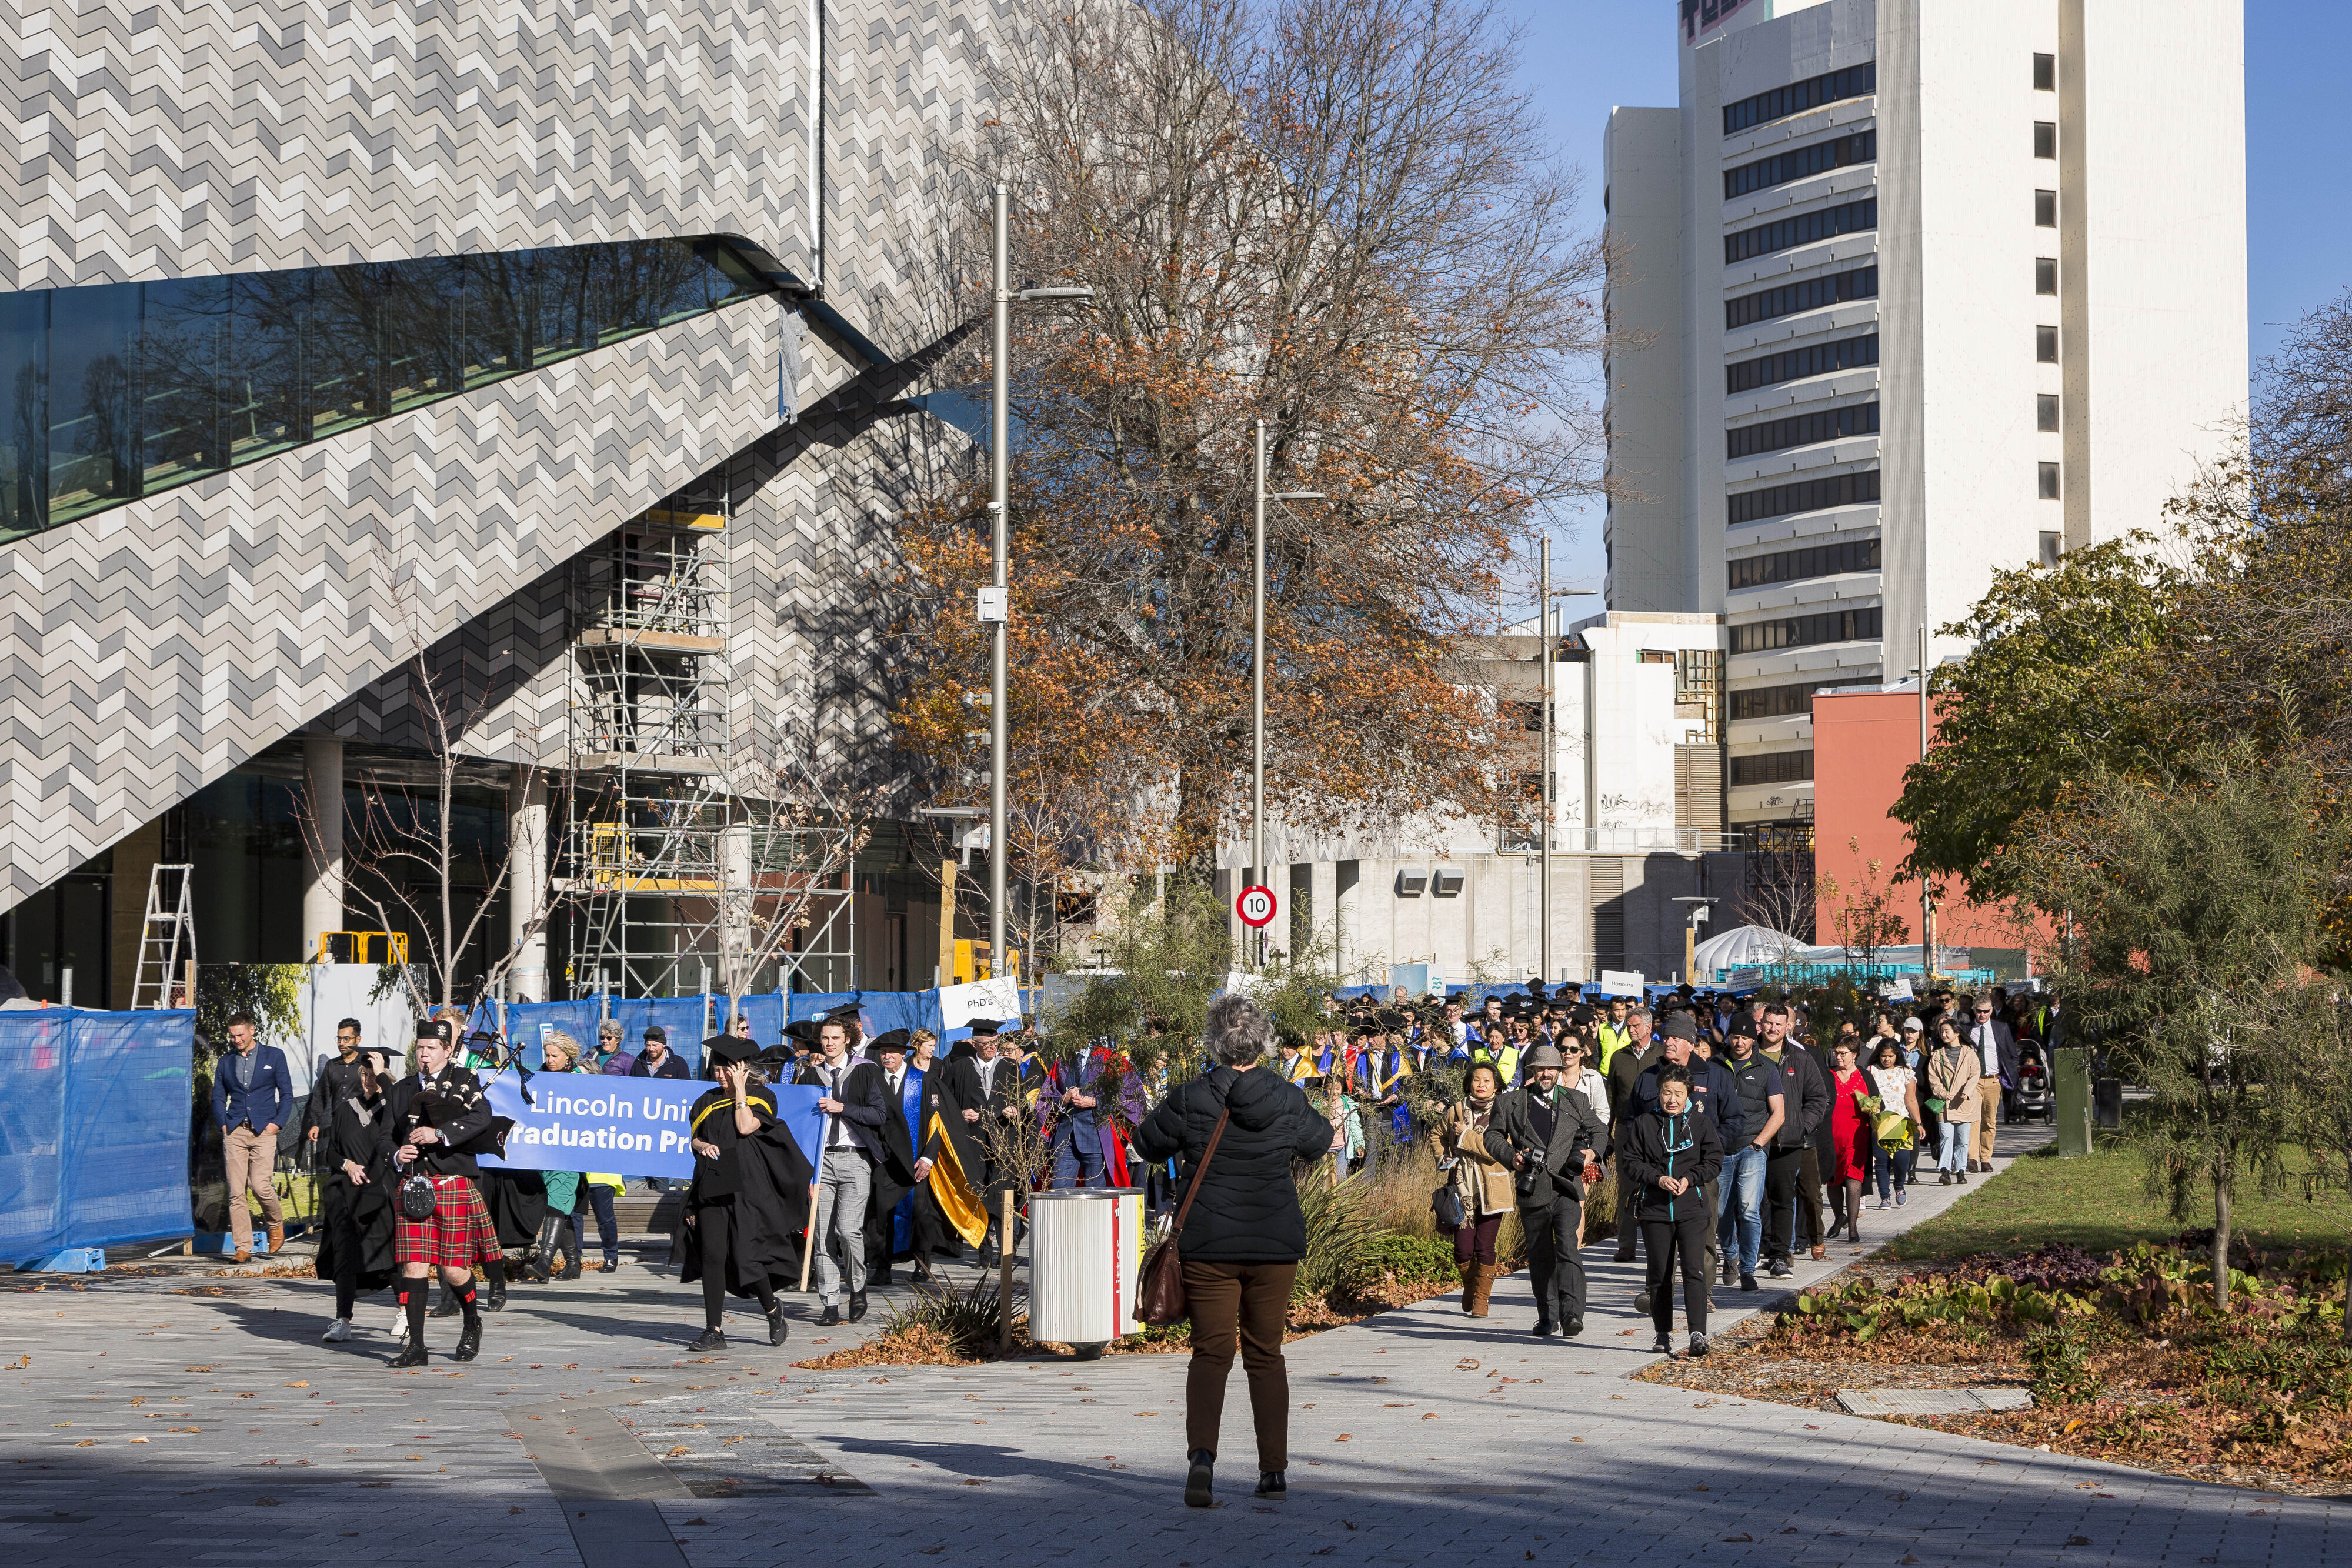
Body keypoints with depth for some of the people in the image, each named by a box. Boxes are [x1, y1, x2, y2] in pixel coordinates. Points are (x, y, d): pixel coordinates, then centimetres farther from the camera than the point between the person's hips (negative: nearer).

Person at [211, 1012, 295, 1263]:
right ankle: (243, 1247, -2)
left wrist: (277, 1123, -4)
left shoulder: (274, 1056, 7)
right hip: (234, 1132, 3)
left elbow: (286, 1093, 7)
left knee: (261, 1186, -13)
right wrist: (223, 1124, 3)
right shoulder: (225, 1062, 14)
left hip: (263, 1131, -3)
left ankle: (277, 1225, 17)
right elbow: (218, 1098, 18)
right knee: (235, 1192, -5)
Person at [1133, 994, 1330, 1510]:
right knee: (1266, 1355, 13)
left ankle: (1201, 1453, -20)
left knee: (1211, 1352, 2)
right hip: (1276, 1245, 2)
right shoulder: (1288, 1101, -4)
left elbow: (1149, 1142, 5)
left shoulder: (1190, 1101, -10)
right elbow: (1319, 1140, 14)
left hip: (1209, 1243, -2)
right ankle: (1274, 1470, 13)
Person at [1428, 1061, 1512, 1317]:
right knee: (1463, 1249, -1)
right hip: (1462, 1189, 2)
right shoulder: (1456, 1112, 6)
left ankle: (1481, 1298, 10)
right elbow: (1436, 1135, 25)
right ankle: (1470, 1287, 27)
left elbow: (1498, 1150, -18)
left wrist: (1466, 1135, -14)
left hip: (1491, 1191, -2)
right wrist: (1444, 1158, 8)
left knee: (1484, 1248, -5)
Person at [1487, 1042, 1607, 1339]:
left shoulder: (1575, 1101, 13)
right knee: (1540, 1257, 8)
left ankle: (1571, 1315, -25)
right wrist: (1511, 1156, -5)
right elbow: (1493, 1135, 13)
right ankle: (1547, 1319, 20)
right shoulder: (1510, 1103, 10)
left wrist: (1593, 1152, 2)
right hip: (1532, 1191, 1)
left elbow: (1599, 1130, 23)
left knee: (1567, 1249, -18)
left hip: (1566, 1190, -1)